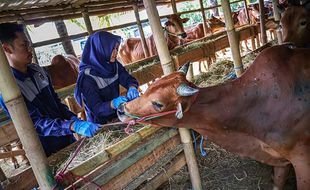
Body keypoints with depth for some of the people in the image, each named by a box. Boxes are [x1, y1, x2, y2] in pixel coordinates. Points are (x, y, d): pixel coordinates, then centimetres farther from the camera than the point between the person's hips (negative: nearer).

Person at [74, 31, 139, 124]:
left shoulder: (115, 65, 1)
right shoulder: (87, 77, -20)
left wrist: (132, 88, -28)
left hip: (118, 116, 6)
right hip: (101, 123, -6)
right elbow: (96, 108, -22)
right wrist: (113, 103, -40)